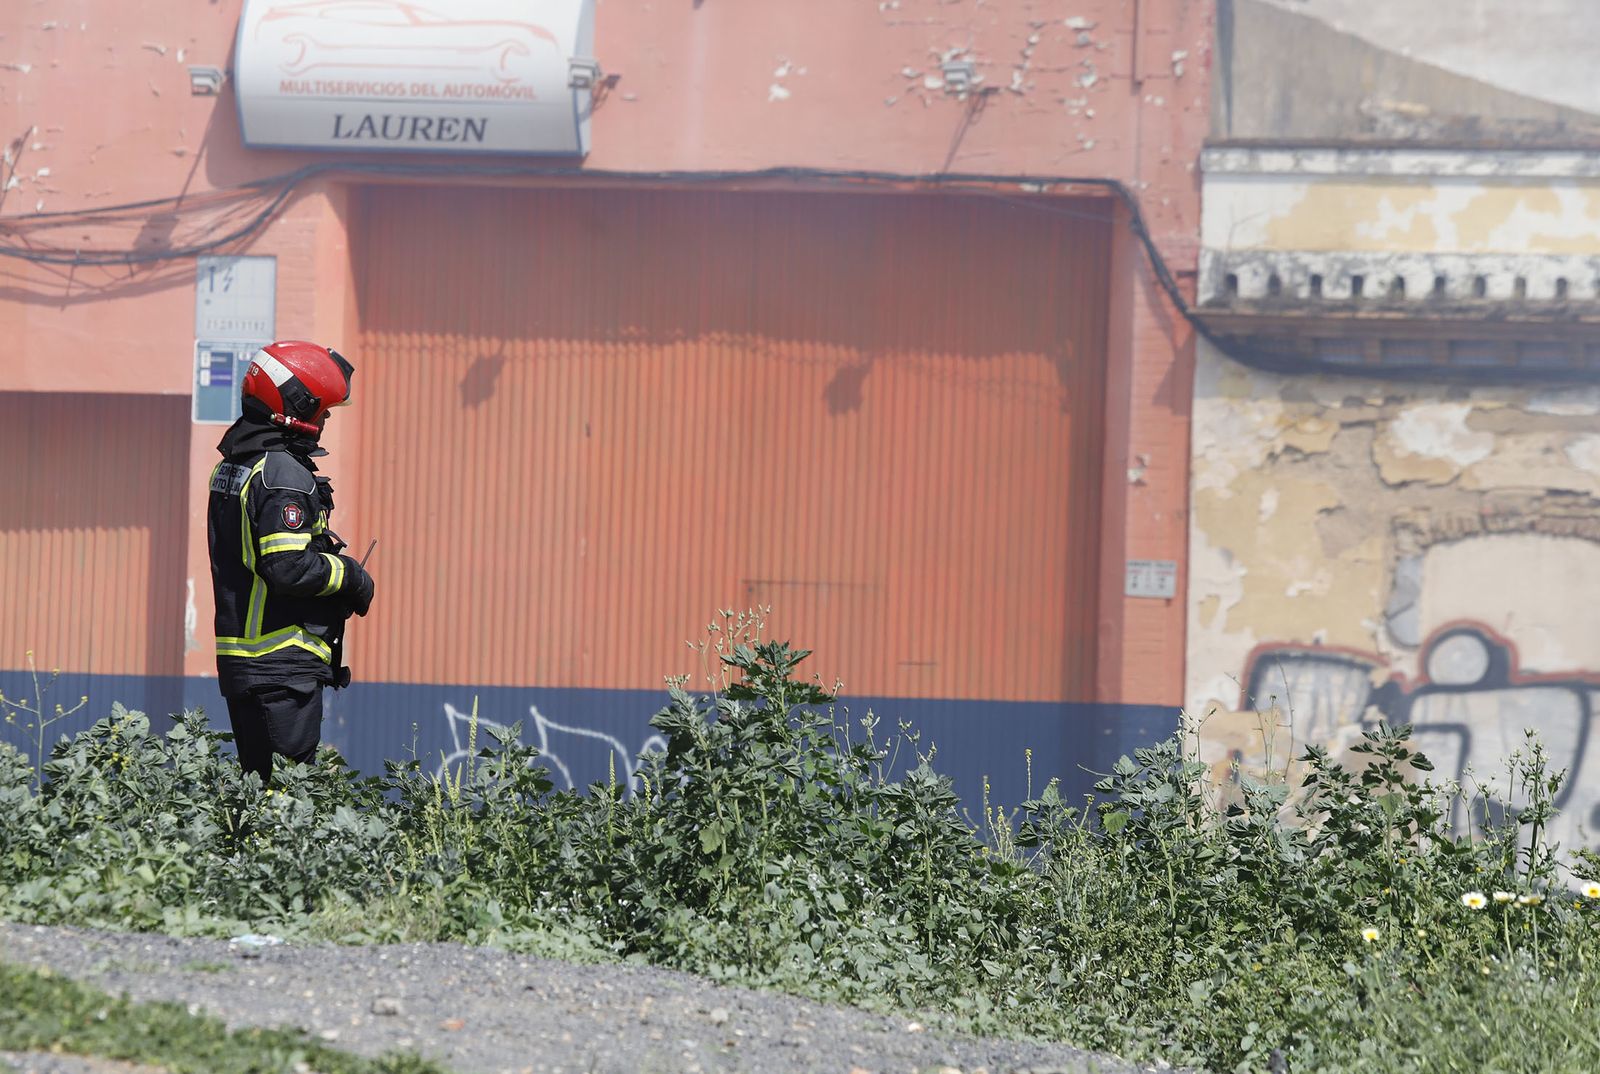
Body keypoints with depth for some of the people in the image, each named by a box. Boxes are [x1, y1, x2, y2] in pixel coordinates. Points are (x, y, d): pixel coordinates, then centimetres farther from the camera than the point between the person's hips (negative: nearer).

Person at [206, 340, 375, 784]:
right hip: (283, 664, -9)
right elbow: (287, 567, -23)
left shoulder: (232, 467, 16)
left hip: (238, 659, 10)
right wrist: (350, 576, -7)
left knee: (257, 779, 13)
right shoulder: (283, 473, -15)